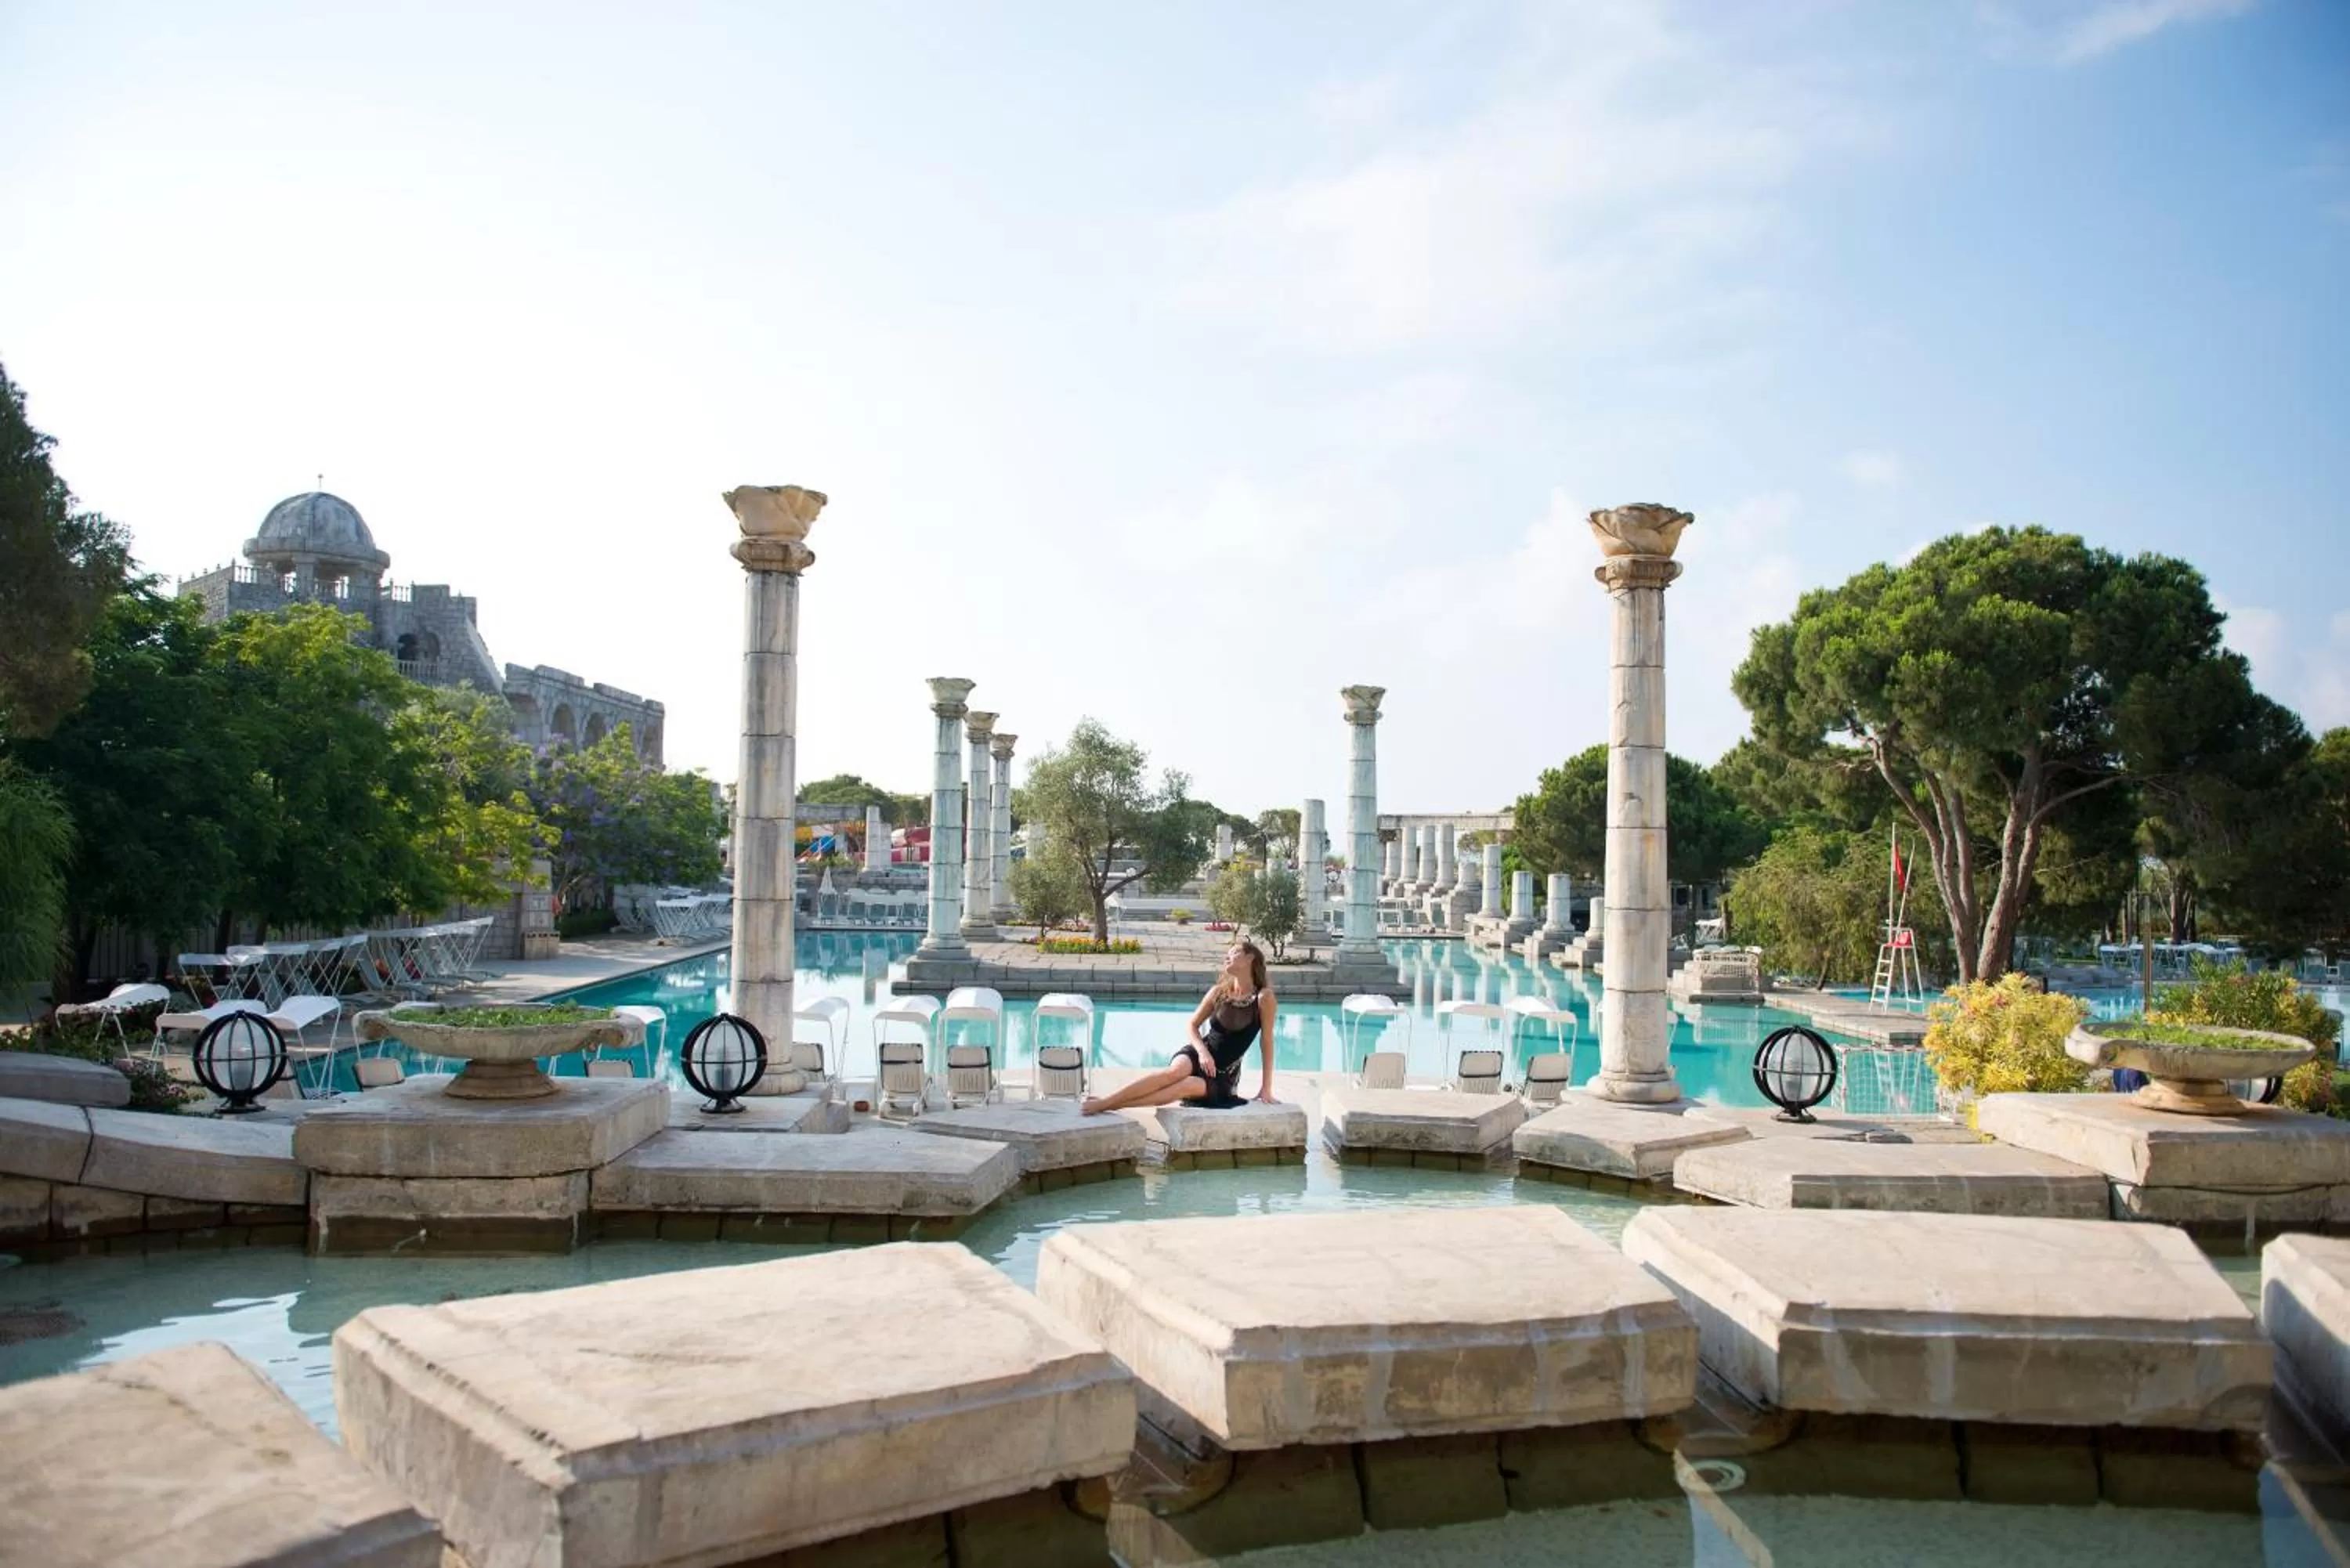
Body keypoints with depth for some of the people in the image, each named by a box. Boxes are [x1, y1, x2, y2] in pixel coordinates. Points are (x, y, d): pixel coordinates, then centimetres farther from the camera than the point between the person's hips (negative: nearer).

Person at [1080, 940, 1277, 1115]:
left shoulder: (1264, 997, -8)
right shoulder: (1219, 991, 3)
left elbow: (1266, 1041, -7)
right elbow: (1192, 1026, 9)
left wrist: (1266, 1087, -8)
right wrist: (1203, 1052, -11)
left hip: (1224, 1075, -2)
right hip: (1198, 1054, 3)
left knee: (1190, 1085, -35)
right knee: (1175, 1072, -33)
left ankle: (1111, 1104, -40)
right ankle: (1105, 1100, -39)